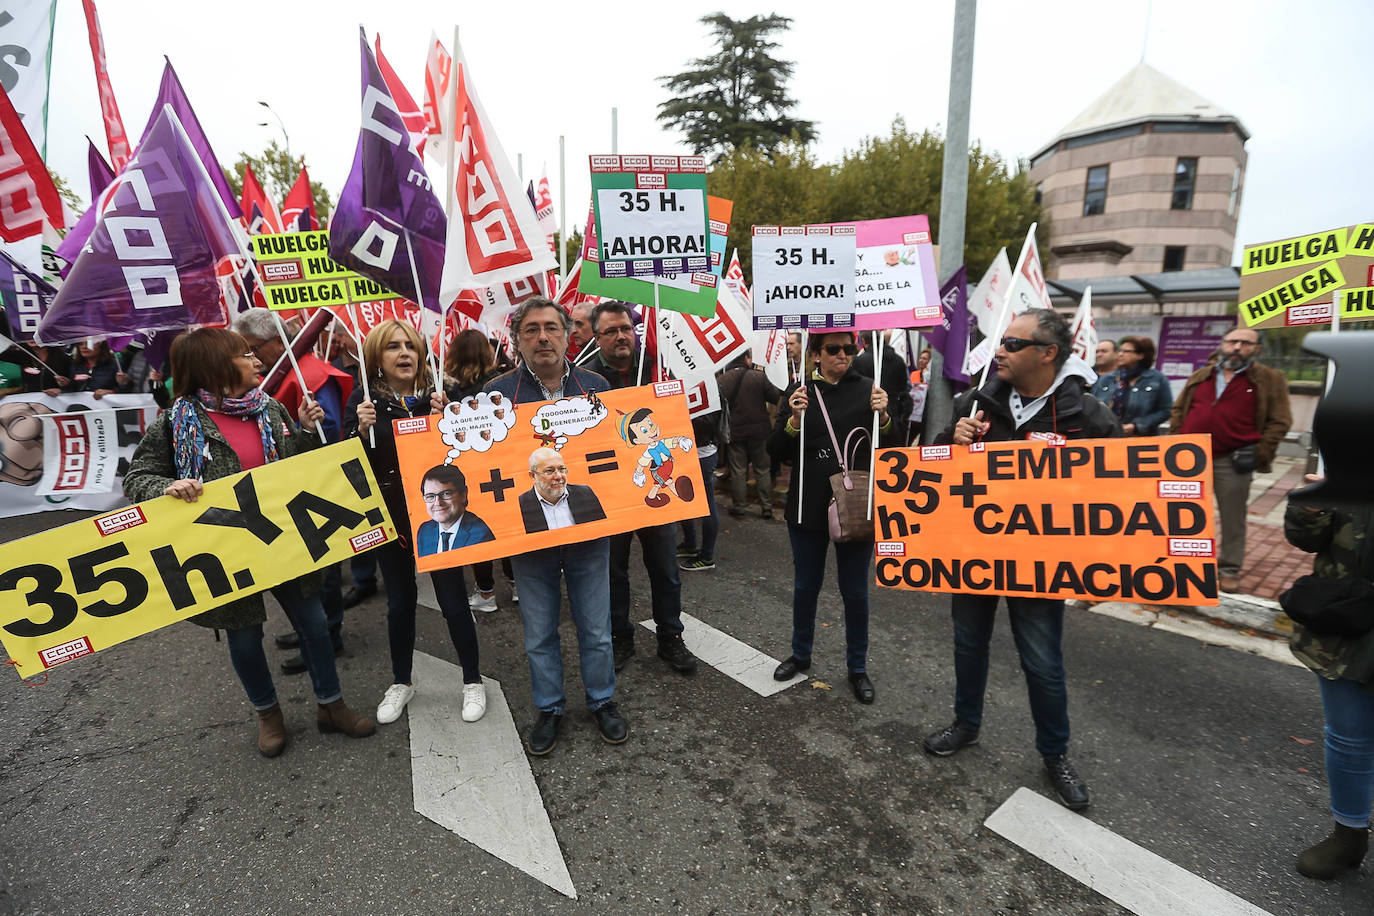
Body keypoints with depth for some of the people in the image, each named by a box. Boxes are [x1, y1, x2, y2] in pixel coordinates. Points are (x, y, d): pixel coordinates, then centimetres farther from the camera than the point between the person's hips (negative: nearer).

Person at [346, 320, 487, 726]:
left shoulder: (438, 397, -3)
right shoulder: (363, 402, -2)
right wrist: (361, 430, -19)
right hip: (389, 516, 1)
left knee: (453, 600, 3)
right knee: (400, 601, 13)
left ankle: (473, 681, 22)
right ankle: (401, 682, 34)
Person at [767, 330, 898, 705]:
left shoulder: (867, 390, -2)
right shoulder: (798, 392, 0)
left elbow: (893, 449, -1)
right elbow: (776, 452, -4)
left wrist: (883, 416, -18)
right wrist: (794, 420, -20)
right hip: (808, 506, 1)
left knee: (855, 591, 10)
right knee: (805, 585, 15)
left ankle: (858, 667, 28)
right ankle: (800, 654, 36)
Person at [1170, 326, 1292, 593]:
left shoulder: (1269, 380, 3)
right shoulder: (1200, 376, 12)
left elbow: (1279, 421, -1)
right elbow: (1178, 410, 16)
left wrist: (1259, 454, -10)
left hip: (1232, 463, -3)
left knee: (1233, 520, 5)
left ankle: (1229, 570, 17)